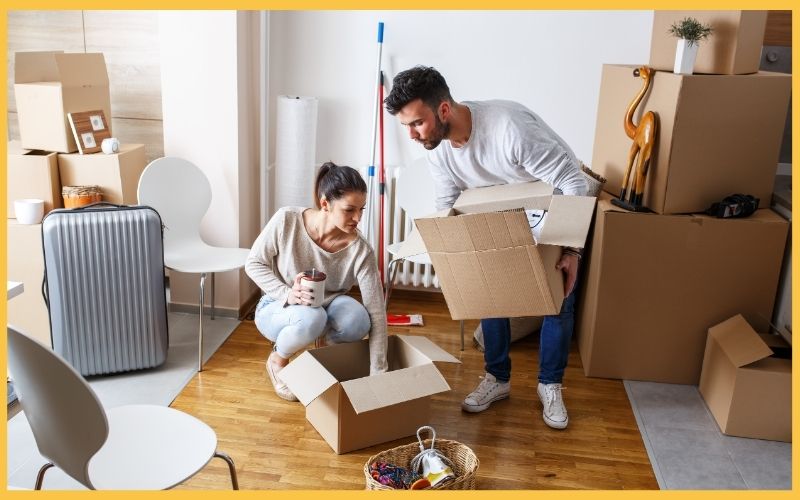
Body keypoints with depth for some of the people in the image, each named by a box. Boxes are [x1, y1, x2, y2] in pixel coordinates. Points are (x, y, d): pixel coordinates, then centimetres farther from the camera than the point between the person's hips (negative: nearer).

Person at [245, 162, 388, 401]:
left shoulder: (360, 250, -25)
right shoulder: (287, 220, -25)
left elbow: (376, 312, -24)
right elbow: (253, 264, -12)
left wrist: (378, 374, -27)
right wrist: (287, 294, -29)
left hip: (327, 308, 1)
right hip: (277, 309, -1)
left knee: (357, 320, -34)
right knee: (311, 318, -37)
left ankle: (326, 342, 3)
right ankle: (277, 359, -3)